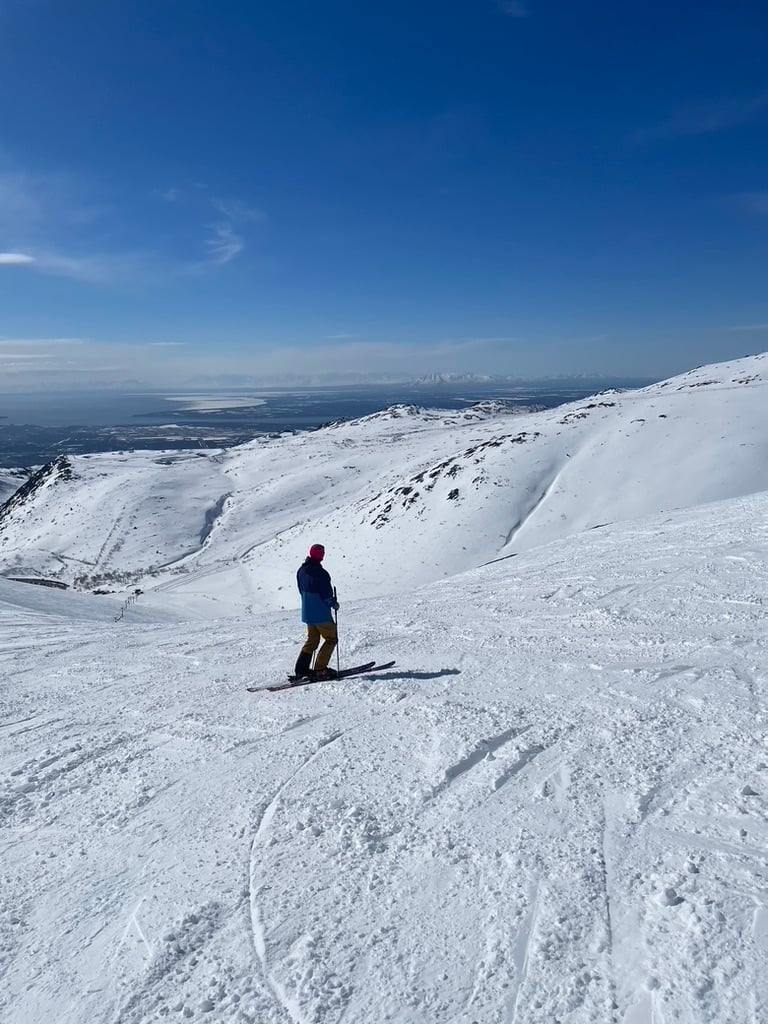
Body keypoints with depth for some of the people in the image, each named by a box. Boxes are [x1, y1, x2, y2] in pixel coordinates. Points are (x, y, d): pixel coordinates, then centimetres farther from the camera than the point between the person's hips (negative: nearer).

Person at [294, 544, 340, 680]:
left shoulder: (302, 570, 5)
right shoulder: (320, 573, -22)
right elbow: (326, 593, -20)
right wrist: (333, 603, -3)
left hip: (307, 612, 8)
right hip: (321, 613, -8)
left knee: (312, 640, 19)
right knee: (331, 639, 5)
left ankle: (301, 669, 16)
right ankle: (320, 670, 0)